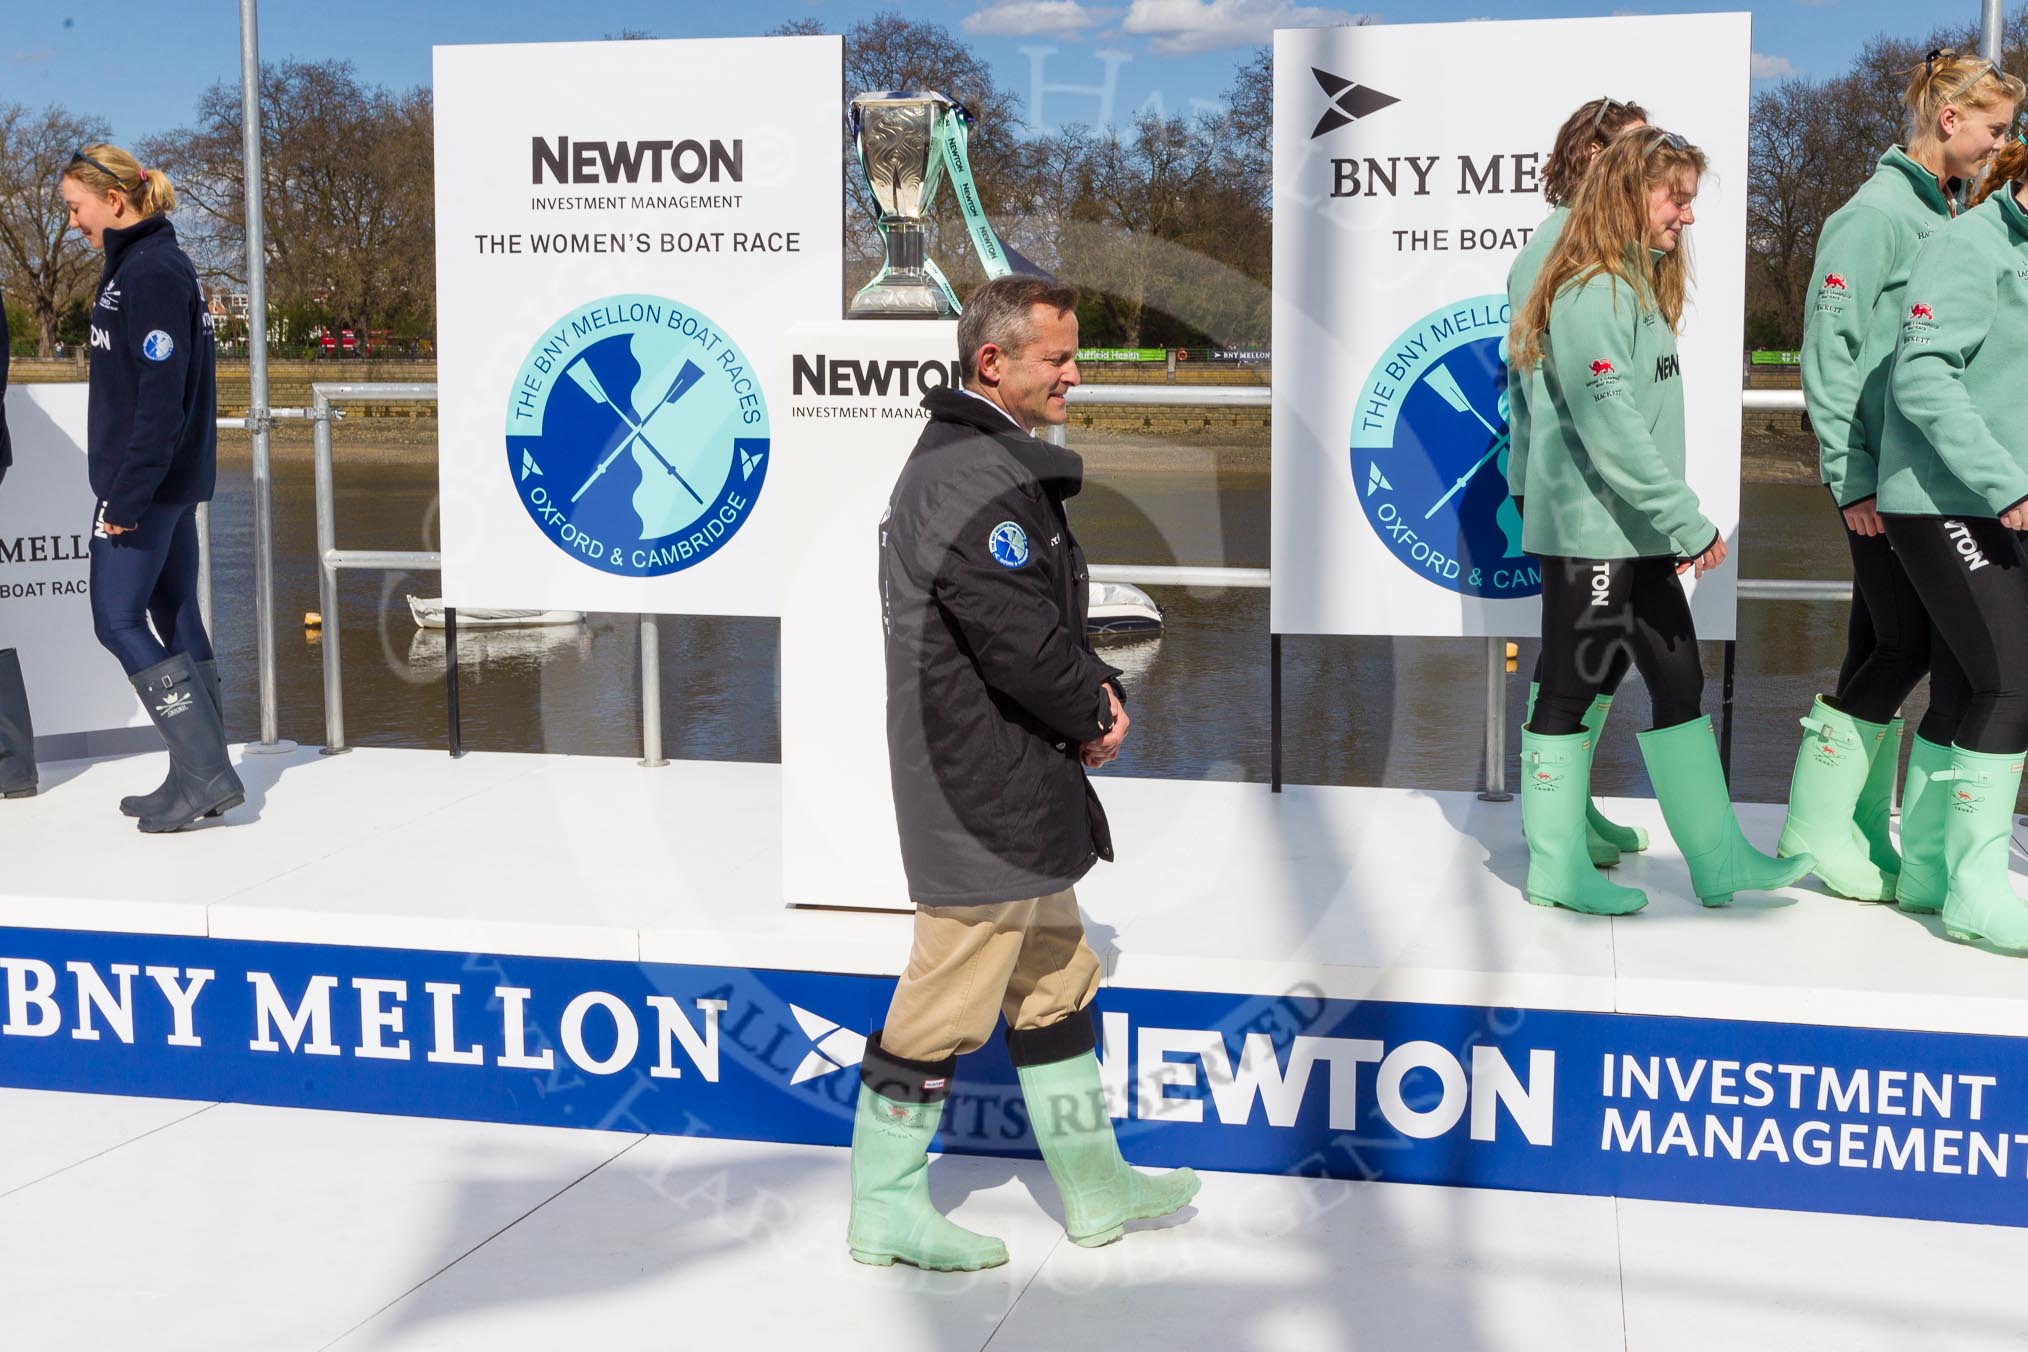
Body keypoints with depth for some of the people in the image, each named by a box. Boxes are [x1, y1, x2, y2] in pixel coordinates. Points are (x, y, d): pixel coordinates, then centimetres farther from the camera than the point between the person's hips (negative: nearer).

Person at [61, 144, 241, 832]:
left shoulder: (153, 273, -16)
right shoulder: (137, 265, 15)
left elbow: (160, 396, -22)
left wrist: (128, 495, -22)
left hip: (149, 479, -10)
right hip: (171, 482, 10)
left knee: (118, 619, -7)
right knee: (175, 617, 10)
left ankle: (205, 773, -7)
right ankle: (199, 777, 15)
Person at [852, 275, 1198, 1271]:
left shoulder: (991, 461, 16)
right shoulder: (973, 476, -20)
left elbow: (1049, 618, 20)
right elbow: (1016, 638, -23)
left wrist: (1095, 691, 4)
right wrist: (1095, 714, -7)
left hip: (1015, 785, 11)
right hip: (982, 787, -11)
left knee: (1052, 979, 18)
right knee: (948, 999, -1)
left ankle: (1094, 1186, 29)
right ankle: (886, 1209, 12)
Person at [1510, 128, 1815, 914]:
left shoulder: (1637, 285, 15)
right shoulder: (1592, 295, -16)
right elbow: (1613, 429, -23)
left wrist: (1671, 523, 15)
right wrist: (1689, 524, -20)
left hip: (1636, 534, 10)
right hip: (1588, 532, -10)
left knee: (1679, 685, 11)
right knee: (1570, 691, 0)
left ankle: (1719, 861, 17)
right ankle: (1557, 870, 10)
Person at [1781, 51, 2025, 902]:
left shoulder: (1947, 216, 17)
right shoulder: (1876, 211, -9)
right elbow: (1828, 349, -13)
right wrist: (1851, 477, -15)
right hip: (1884, 478, -8)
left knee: (1885, 650, 9)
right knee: (1903, 648, -7)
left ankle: (1862, 835, 15)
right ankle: (1814, 834, 4)